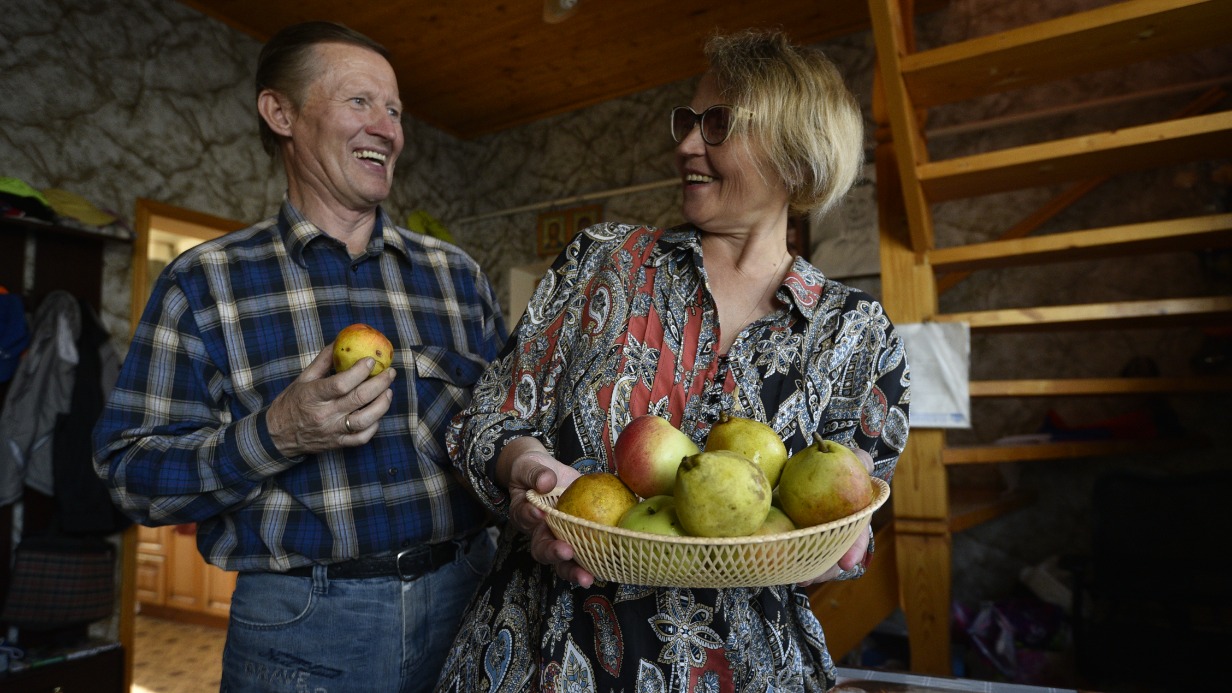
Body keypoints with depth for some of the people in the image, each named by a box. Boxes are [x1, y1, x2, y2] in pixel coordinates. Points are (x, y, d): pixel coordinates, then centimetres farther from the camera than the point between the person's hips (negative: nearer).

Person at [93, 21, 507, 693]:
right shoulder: (204, 282, -3)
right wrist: (275, 436, -21)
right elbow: (131, 473, -6)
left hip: (465, 595, 3)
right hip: (302, 626, -2)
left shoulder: (456, 273, 5)